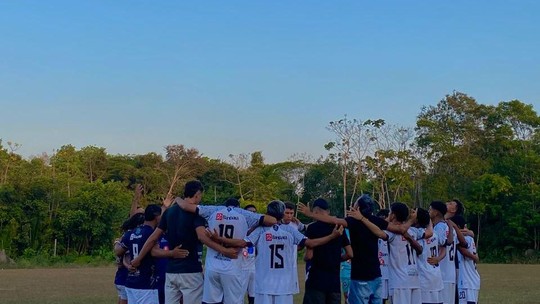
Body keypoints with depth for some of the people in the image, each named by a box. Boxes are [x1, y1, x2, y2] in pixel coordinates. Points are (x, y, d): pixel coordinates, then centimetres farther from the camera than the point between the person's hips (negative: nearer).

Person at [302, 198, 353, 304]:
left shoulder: (313, 227, -8)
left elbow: (309, 256, -13)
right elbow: (350, 254, 7)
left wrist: (305, 256, 9)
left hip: (317, 280, -5)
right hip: (335, 280, 5)